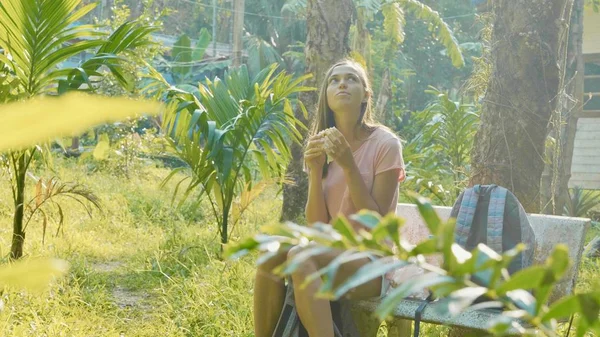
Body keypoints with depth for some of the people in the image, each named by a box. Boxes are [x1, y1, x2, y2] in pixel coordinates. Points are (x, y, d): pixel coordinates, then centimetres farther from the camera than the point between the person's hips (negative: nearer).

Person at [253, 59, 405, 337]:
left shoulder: (385, 144, -8)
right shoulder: (323, 147, 7)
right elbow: (317, 227, -1)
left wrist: (348, 166, -21)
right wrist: (316, 170, -14)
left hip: (372, 264, -5)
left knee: (301, 255, -32)